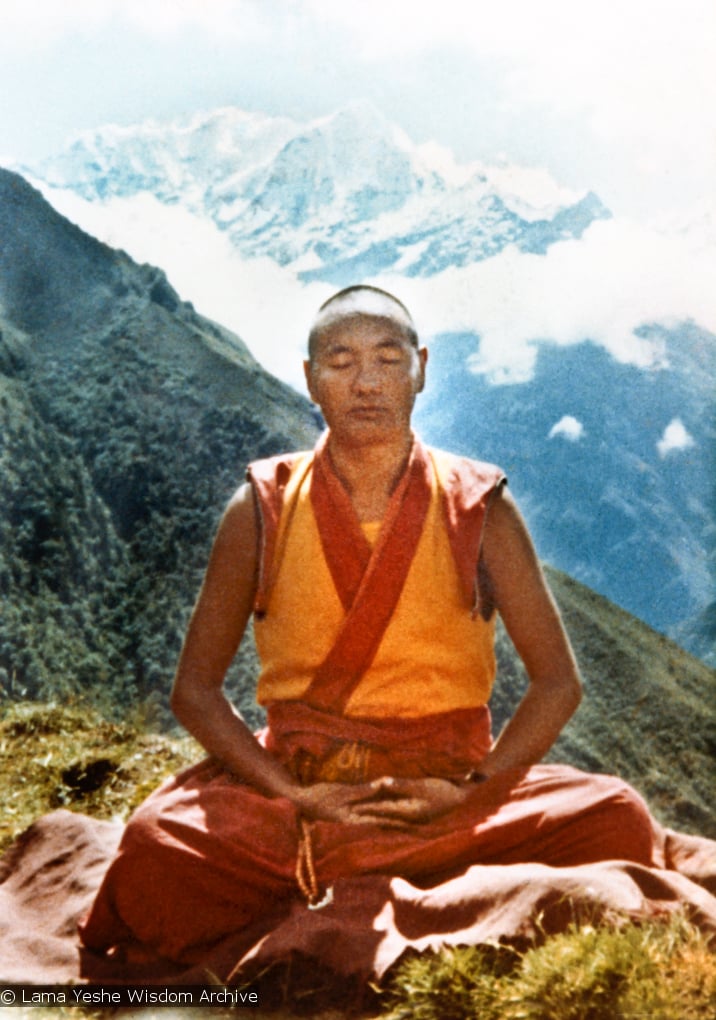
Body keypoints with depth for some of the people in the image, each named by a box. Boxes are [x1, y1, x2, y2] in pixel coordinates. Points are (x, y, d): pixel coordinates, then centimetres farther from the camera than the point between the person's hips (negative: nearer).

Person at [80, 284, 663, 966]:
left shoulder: (478, 509, 0)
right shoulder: (262, 511, 0)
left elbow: (557, 683, 2)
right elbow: (194, 690, 1)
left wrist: (472, 792, -13)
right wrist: (296, 796, -13)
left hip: (452, 784, 1)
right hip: (294, 783, 0)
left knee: (616, 820, -25)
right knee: (156, 847, -29)